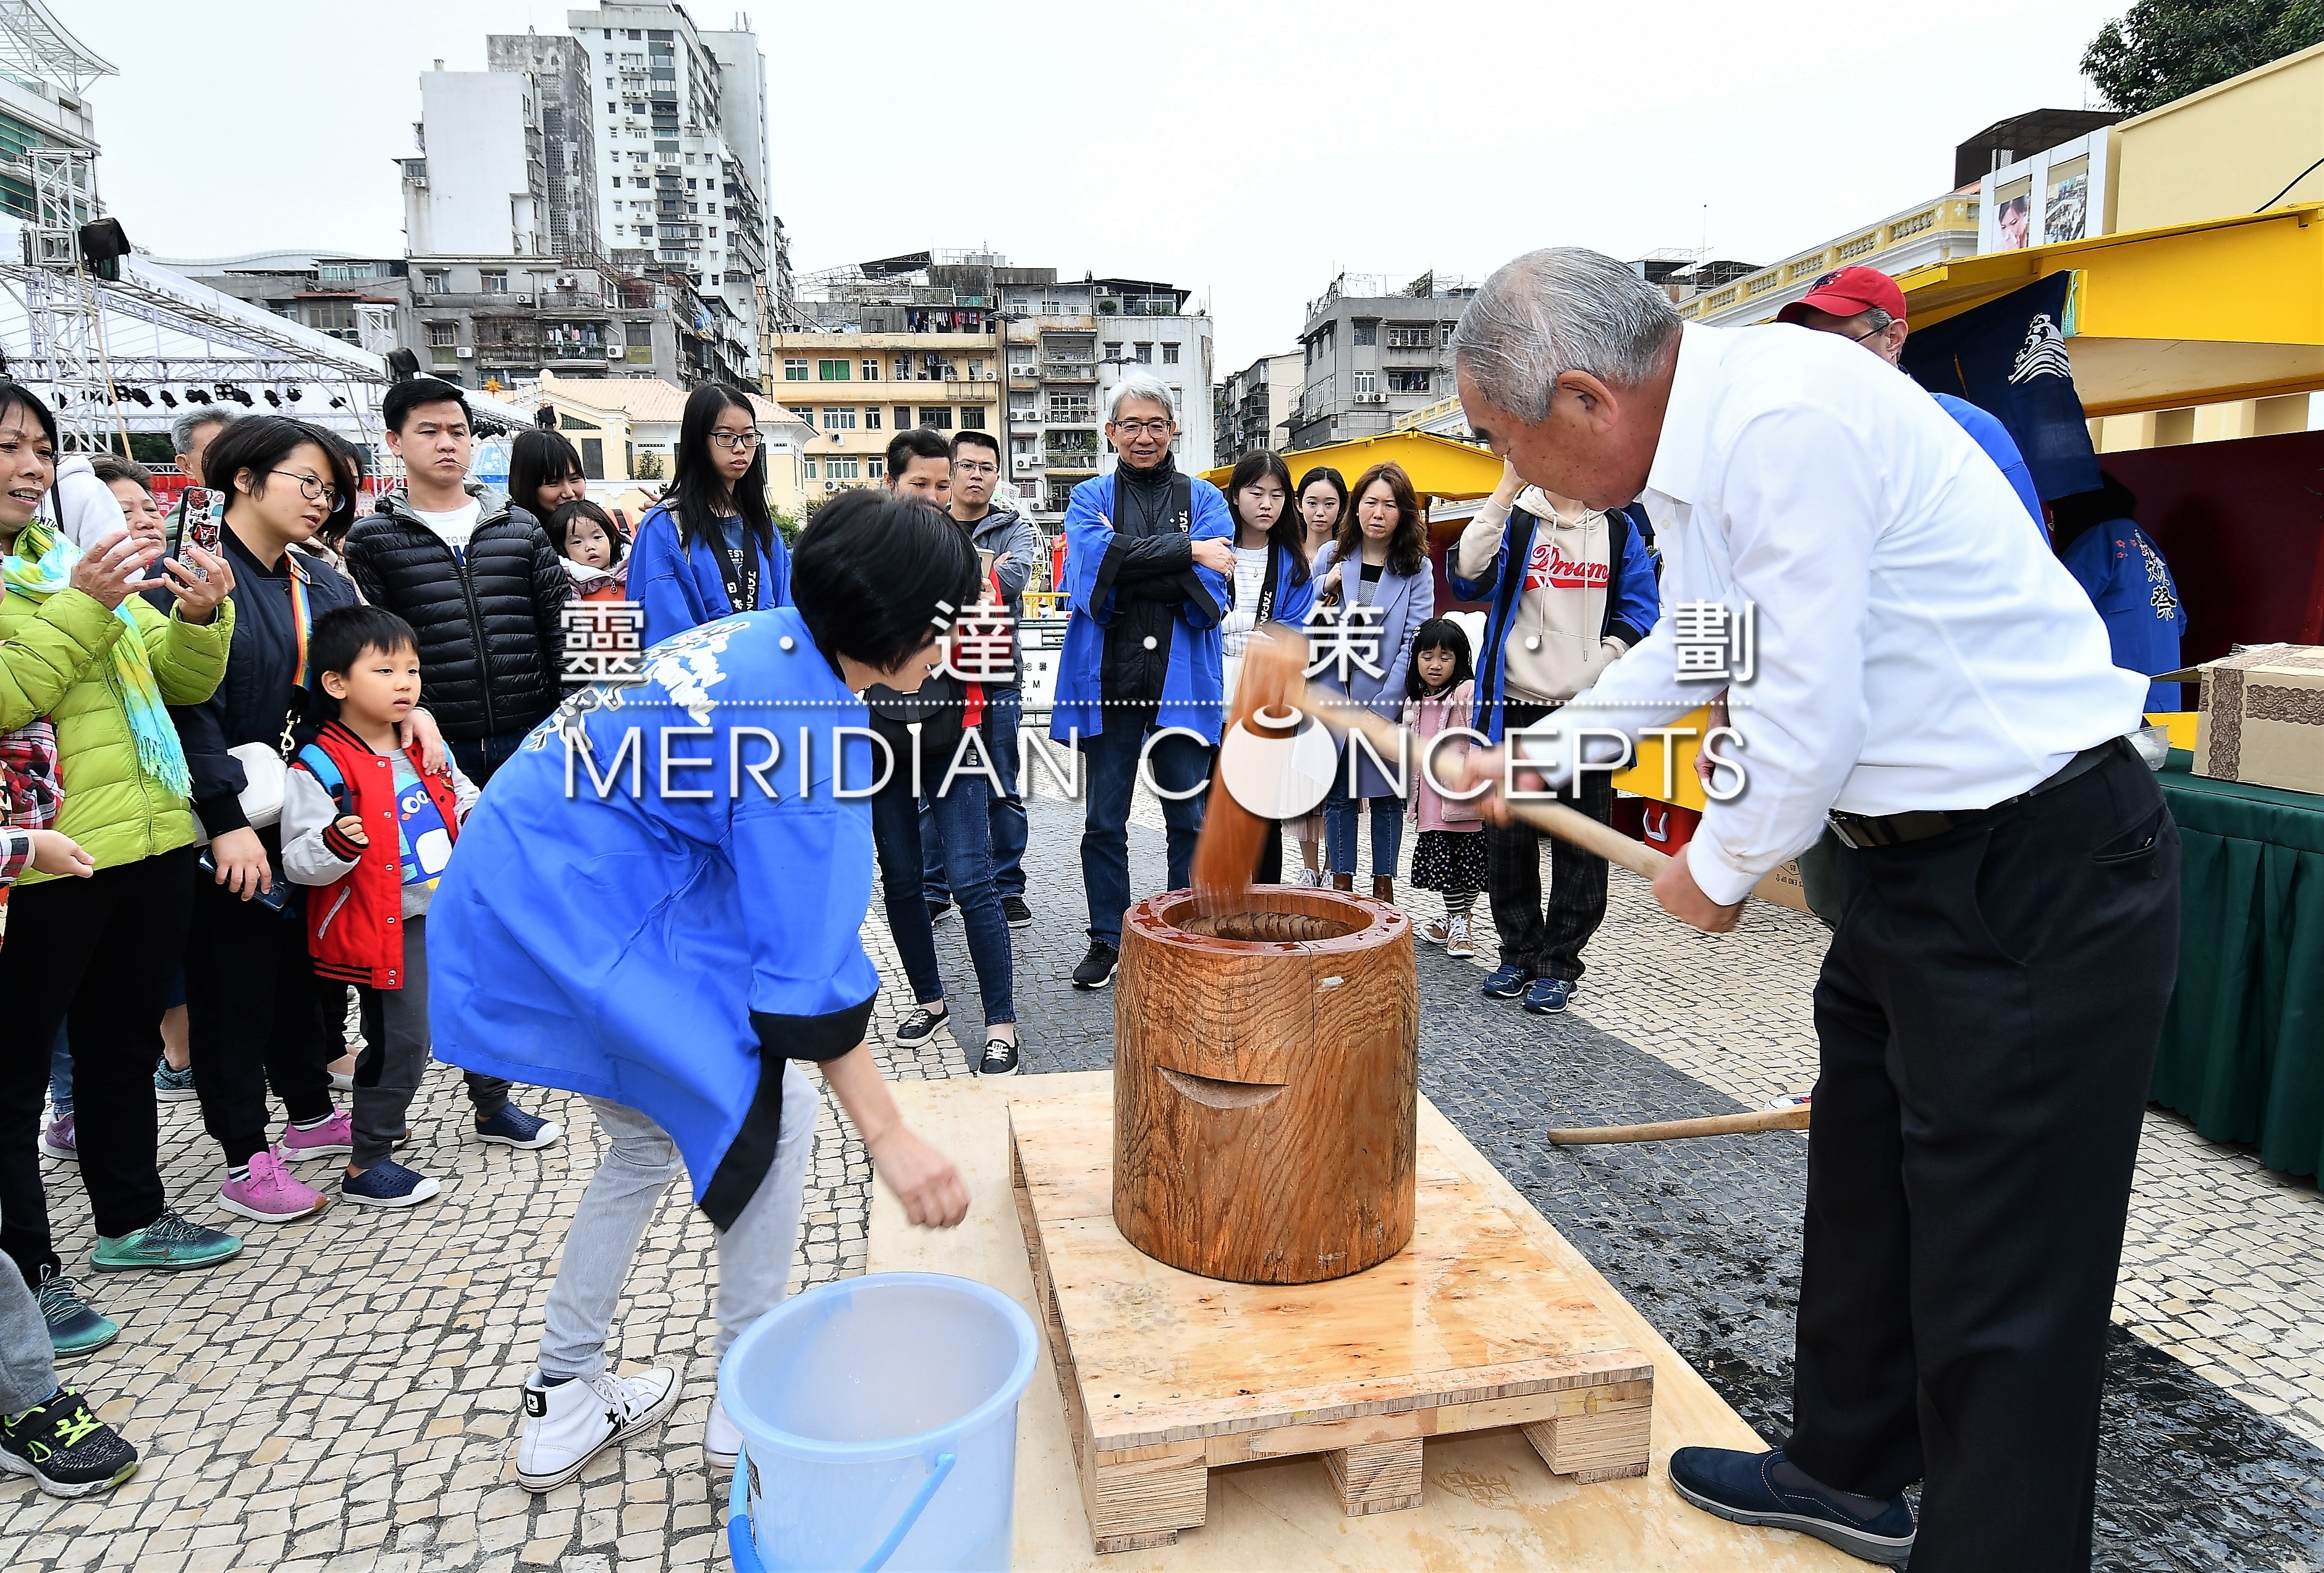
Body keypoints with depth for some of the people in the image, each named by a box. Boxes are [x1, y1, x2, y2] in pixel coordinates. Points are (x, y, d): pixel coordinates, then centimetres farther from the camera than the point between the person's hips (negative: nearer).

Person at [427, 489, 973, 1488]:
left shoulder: (764, 640, 6)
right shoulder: (805, 717, -21)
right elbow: (808, 963, -22)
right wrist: (888, 1137, -18)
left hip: (512, 898, 10)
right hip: (582, 926, -10)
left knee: (652, 1134, 22)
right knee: (775, 1109, 2)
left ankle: (562, 1403, 33)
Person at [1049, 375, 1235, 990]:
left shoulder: (1204, 499, 9)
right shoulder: (1090, 498, 10)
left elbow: (1209, 593, -7)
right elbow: (1098, 557, -13)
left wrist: (1125, 573, -13)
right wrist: (1187, 552, -15)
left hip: (1182, 679, 0)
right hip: (1109, 679, 0)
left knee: (1190, 818, 6)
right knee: (1105, 821, 6)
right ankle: (1107, 940, 19)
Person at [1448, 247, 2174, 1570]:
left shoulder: (1789, 421, -25)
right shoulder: (1696, 448, 5)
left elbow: (1811, 722, -25)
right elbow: (1693, 650, 22)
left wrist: (1717, 869, -6)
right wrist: (1531, 755, 26)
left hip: (2045, 877, -10)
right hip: (1919, 864, 10)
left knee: (2005, 1287, -1)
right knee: (1863, 1191, 23)